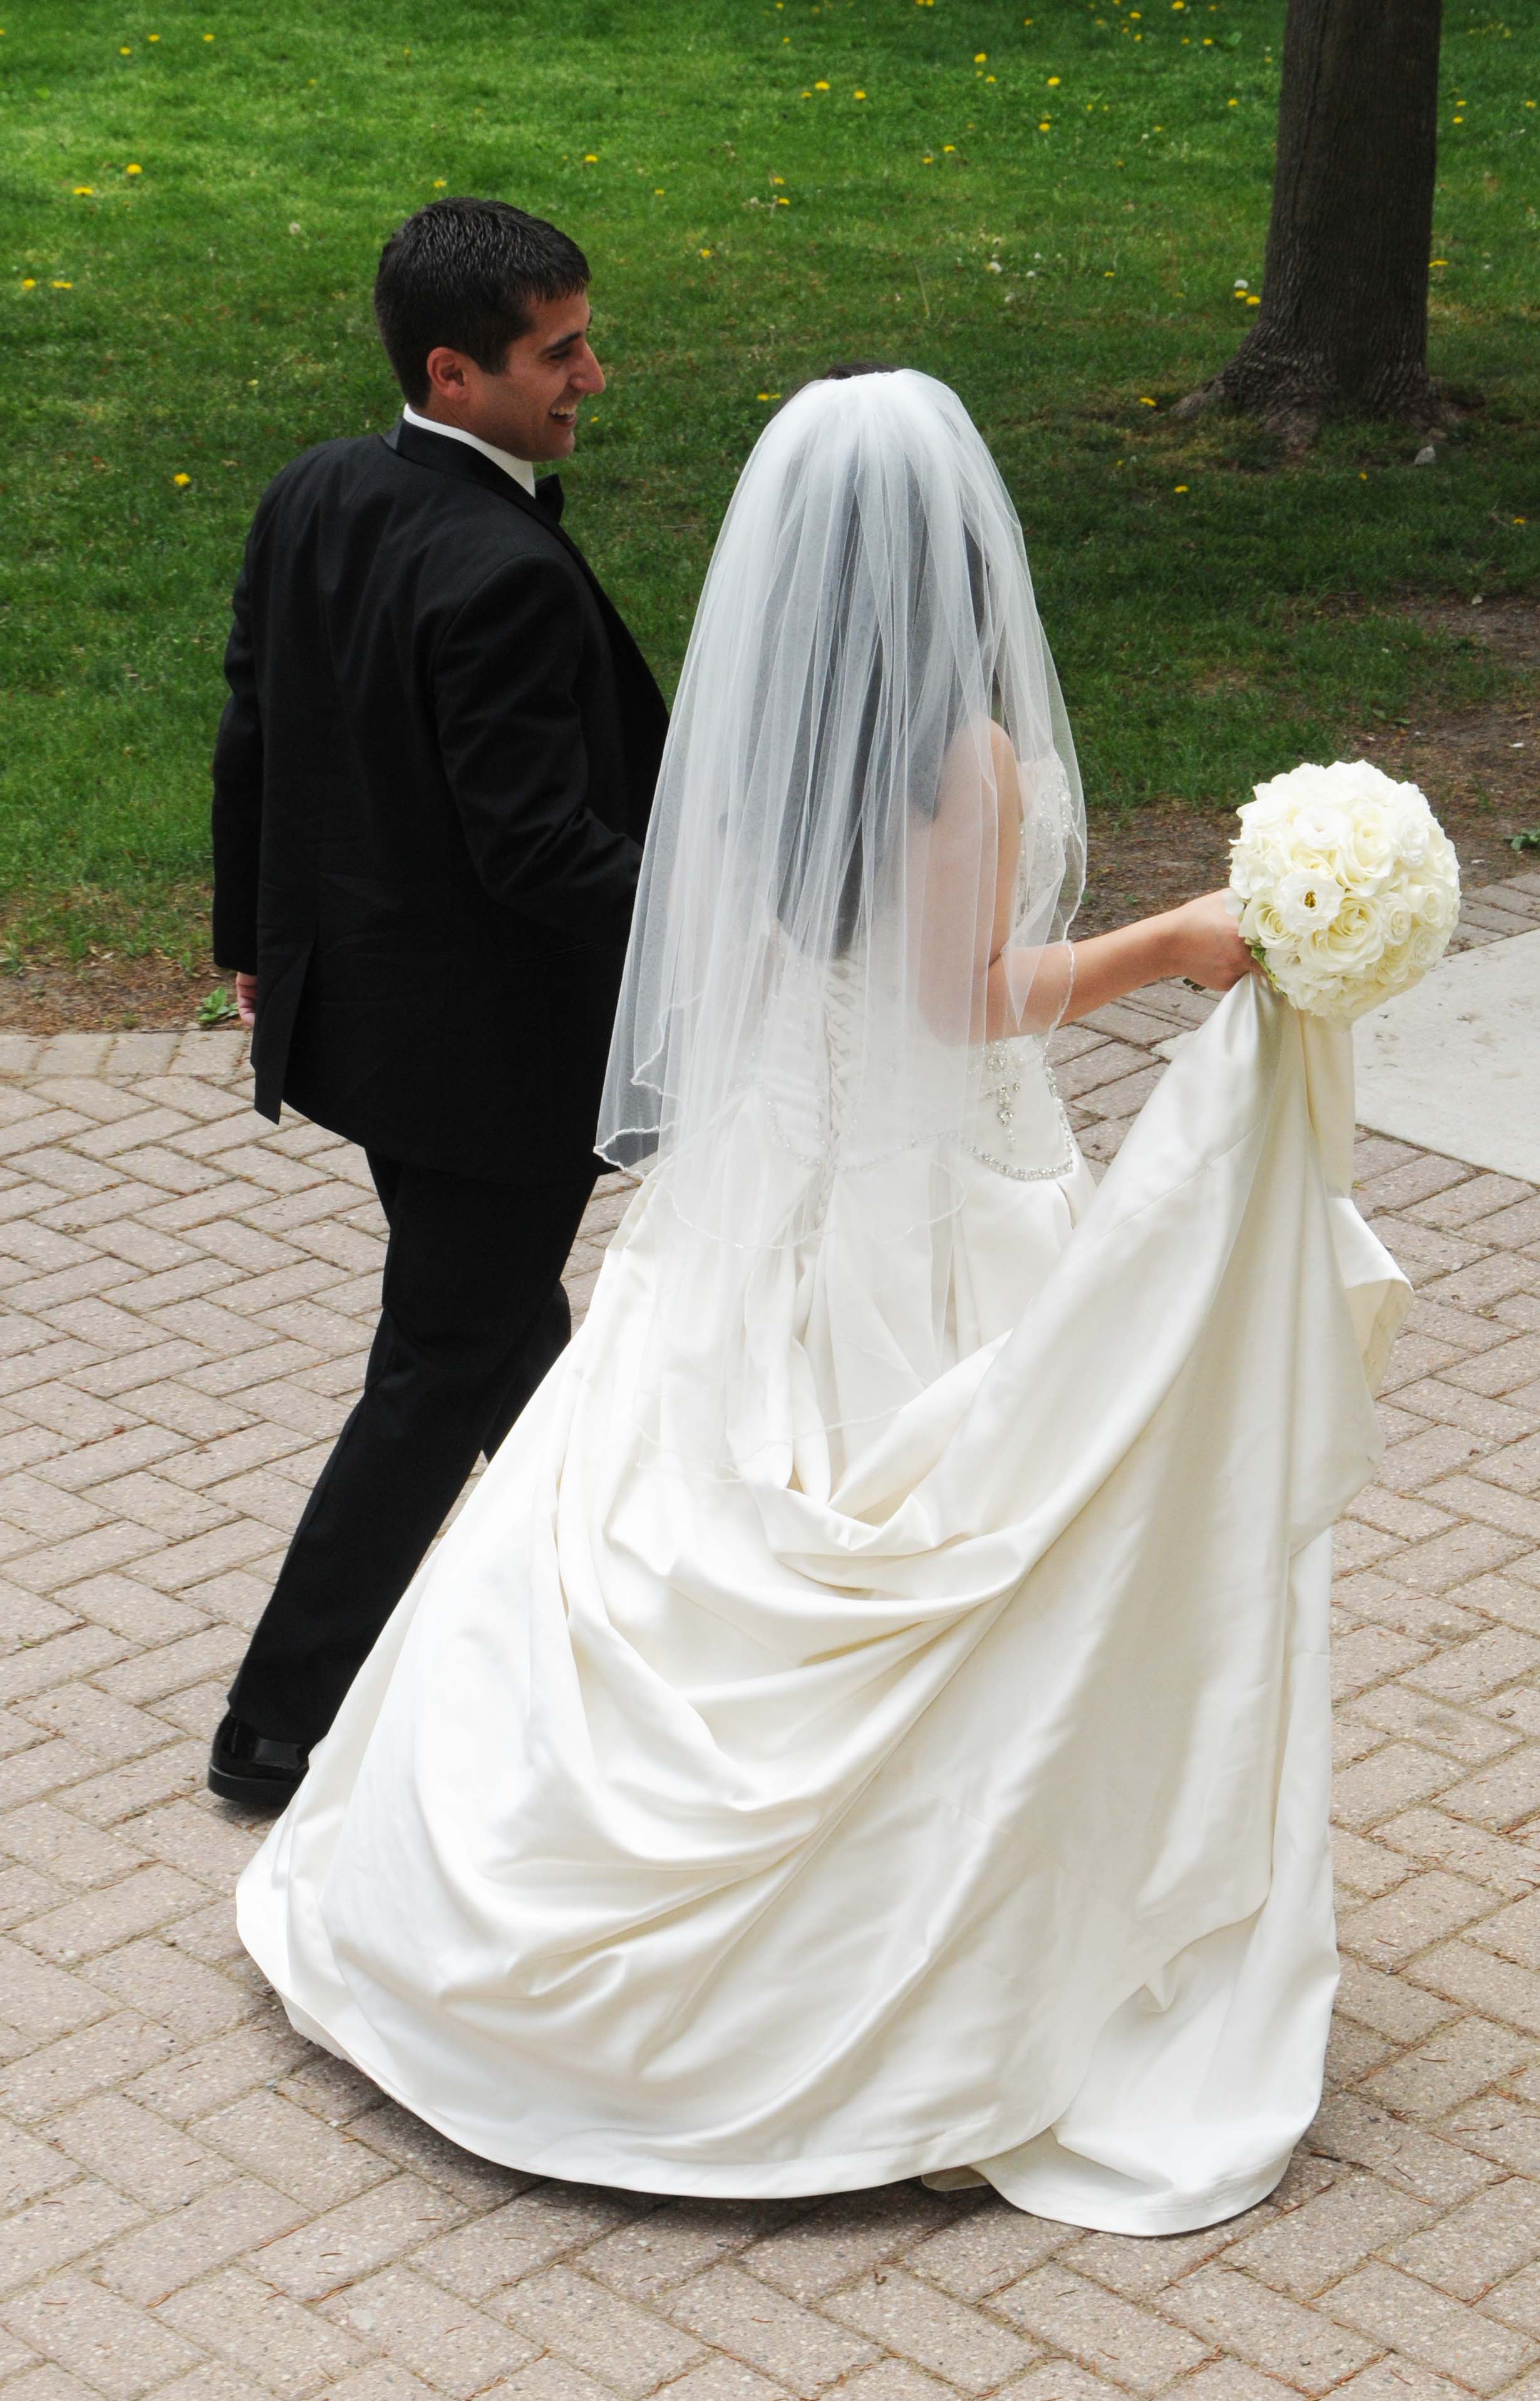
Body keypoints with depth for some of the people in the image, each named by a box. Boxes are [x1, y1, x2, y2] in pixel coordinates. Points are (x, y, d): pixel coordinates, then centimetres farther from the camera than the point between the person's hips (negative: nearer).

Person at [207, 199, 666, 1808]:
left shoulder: (312, 499, -2)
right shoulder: (505, 573, -28)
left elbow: (249, 737, 8)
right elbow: (542, 849, -29)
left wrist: (254, 933, 21)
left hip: (347, 997, 9)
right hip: (489, 1046, -9)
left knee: (501, 1297, 27)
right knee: (442, 1373, 6)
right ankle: (282, 1725, 15)